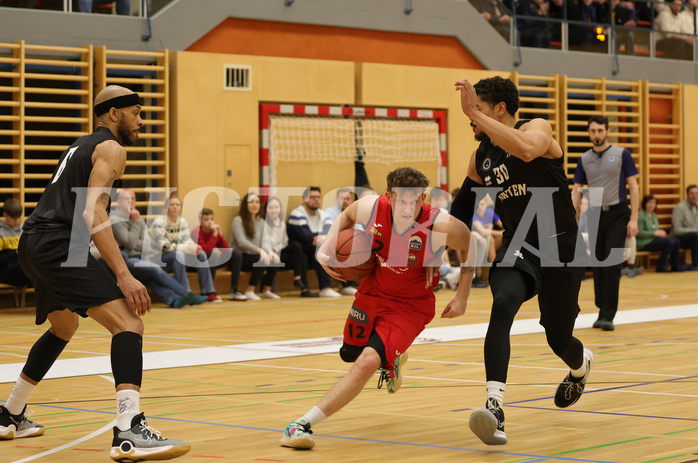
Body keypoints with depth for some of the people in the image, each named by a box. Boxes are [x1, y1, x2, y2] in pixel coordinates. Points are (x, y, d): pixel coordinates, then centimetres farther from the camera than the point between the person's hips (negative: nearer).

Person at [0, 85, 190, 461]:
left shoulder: (80, 146, 27)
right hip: (58, 246, -10)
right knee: (129, 324, -18)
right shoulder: (111, 149, -2)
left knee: (64, 327, 32)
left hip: (32, 245, 10)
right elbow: (92, 214, -16)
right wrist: (123, 276, -21)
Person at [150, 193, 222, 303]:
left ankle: (208, 292, -12)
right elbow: (164, 246, -25)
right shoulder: (159, 222, -17)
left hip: (177, 255, 7)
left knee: (201, 254, -11)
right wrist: (188, 248, -30)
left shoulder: (183, 222, 5)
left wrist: (195, 247, -26)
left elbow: (187, 240, -1)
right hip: (159, 259, -7)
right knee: (178, 254, -36)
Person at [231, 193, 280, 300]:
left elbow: (264, 242, 6)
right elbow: (241, 242, -20)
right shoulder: (238, 220, -6)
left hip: (253, 256, 6)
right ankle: (250, 291, -23)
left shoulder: (261, 222, 15)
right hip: (240, 258, -6)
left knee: (276, 259, -20)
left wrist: (269, 251, -18)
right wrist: (260, 251, -32)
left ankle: (266, 291, -8)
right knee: (261, 259, -33)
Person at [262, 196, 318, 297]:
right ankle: (297, 278, -20)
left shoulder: (282, 223, 19)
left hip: (281, 252, 7)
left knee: (303, 258, -19)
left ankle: (304, 290, -20)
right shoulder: (264, 224, -3)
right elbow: (265, 243, -13)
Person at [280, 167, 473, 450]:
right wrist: (326, 249, -9)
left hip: (410, 306, -5)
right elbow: (346, 216, 5)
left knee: (367, 363, -25)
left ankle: (303, 424, -21)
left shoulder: (442, 227, -30)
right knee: (350, 354, 25)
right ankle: (392, 357, 59)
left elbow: (471, 248, -8)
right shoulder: (371, 208, -21)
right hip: (373, 291, 5)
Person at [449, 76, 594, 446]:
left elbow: (526, 150, -40)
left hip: (559, 247, -4)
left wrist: (475, 114, -36)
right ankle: (495, 408, -37)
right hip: (518, 247, 4)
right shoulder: (480, 157, 5)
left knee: (558, 339, 9)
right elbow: (461, 213, 16)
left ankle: (581, 365, 49)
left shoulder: (537, 128, -13)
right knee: (502, 305, -28)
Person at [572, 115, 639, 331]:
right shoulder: (584, 159, 8)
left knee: (612, 265, -12)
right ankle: (602, 311, 16)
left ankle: (608, 315, -11)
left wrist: (633, 219, -10)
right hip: (595, 216, 4)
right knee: (598, 266, 6)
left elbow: (633, 187, -3)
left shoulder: (621, 154, -1)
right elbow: (576, 190, 9)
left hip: (617, 215, -4)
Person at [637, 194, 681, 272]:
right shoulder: (640, 215, -7)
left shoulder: (654, 215, 21)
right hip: (644, 243, -8)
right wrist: (655, 233, -17)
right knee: (670, 242, -27)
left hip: (654, 239, 8)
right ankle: (660, 267, -20)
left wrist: (661, 233, 5)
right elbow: (639, 233, -15)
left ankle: (675, 267, -7)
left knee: (676, 240, -15)